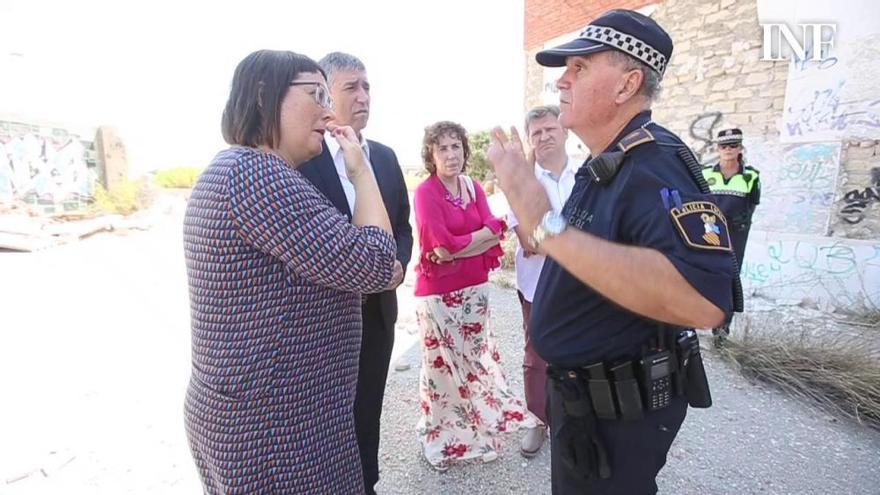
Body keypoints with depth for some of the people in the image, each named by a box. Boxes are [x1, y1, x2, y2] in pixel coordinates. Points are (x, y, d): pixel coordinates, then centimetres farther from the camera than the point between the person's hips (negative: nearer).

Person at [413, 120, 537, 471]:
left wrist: (456, 249, -15)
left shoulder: (474, 187, 7)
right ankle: (441, 438, 26)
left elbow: (496, 232, -4)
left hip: (475, 287, 6)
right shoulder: (425, 192, -10)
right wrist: (481, 235, -9)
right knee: (443, 364, 5)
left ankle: (479, 429, 38)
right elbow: (442, 243, -19)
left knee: (476, 360, 17)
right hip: (439, 293, -6)